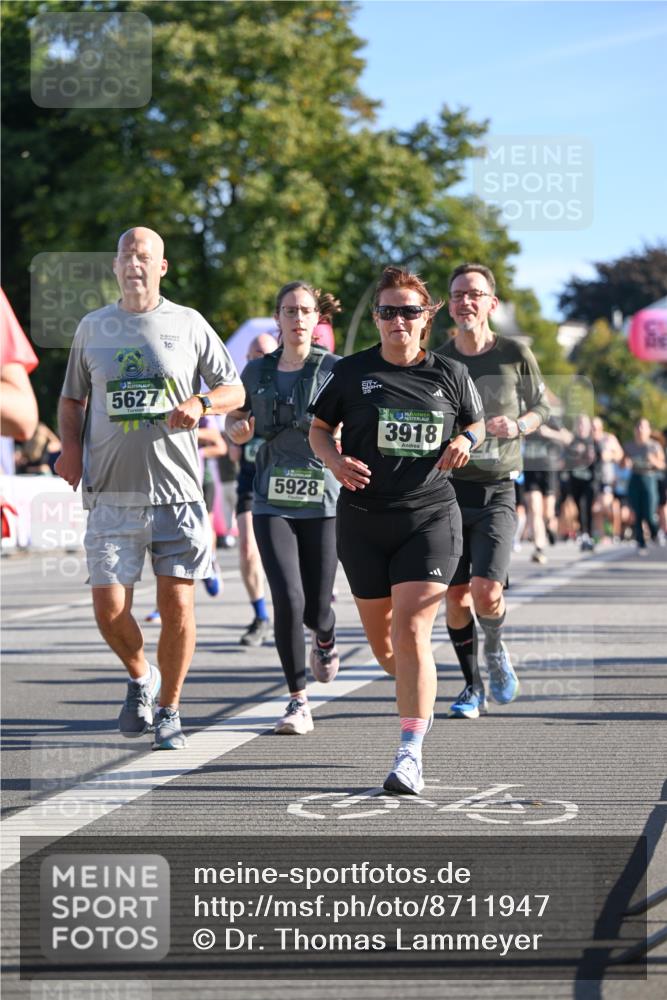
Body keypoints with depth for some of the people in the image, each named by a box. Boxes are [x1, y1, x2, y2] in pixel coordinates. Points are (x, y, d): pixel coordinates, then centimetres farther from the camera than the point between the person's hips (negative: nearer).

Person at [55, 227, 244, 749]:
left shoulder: (188, 324, 5)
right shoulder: (93, 328, 10)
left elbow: (235, 390, 11)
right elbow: (73, 398, 20)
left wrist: (200, 403, -10)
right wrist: (71, 447, 2)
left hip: (177, 491, -1)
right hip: (112, 494, 1)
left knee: (177, 604, -3)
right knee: (109, 609, -6)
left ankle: (169, 710, 15)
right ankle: (141, 677, 24)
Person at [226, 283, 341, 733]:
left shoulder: (335, 370, 0)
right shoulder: (257, 372, 8)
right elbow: (234, 418, 21)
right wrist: (238, 429, -2)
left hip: (323, 499, -1)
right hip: (272, 501, 1)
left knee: (315, 608, 2)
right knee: (288, 599, -14)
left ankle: (326, 639, 42)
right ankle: (299, 702, -1)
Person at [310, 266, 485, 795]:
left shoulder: (450, 374, 2)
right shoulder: (352, 372, 1)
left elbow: (477, 422, 18)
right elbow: (320, 427, 11)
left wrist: (465, 441, -5)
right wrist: (336, 461, -10)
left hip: (430, 517, -2)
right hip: (364, 519, 2)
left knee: (412, 632, -16)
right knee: (381, 639, 11)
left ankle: (411, 754, -16)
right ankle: (419, 697, 44)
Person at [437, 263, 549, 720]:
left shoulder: (515, 355, -1)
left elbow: (541, 408, 11)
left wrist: (517, 426, -10)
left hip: (496, 492, -2)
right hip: (447, 489, 2)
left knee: (486, 593, -16)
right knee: (456, 597, 3)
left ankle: (496, 649, 18)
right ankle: (473, 687, 21)